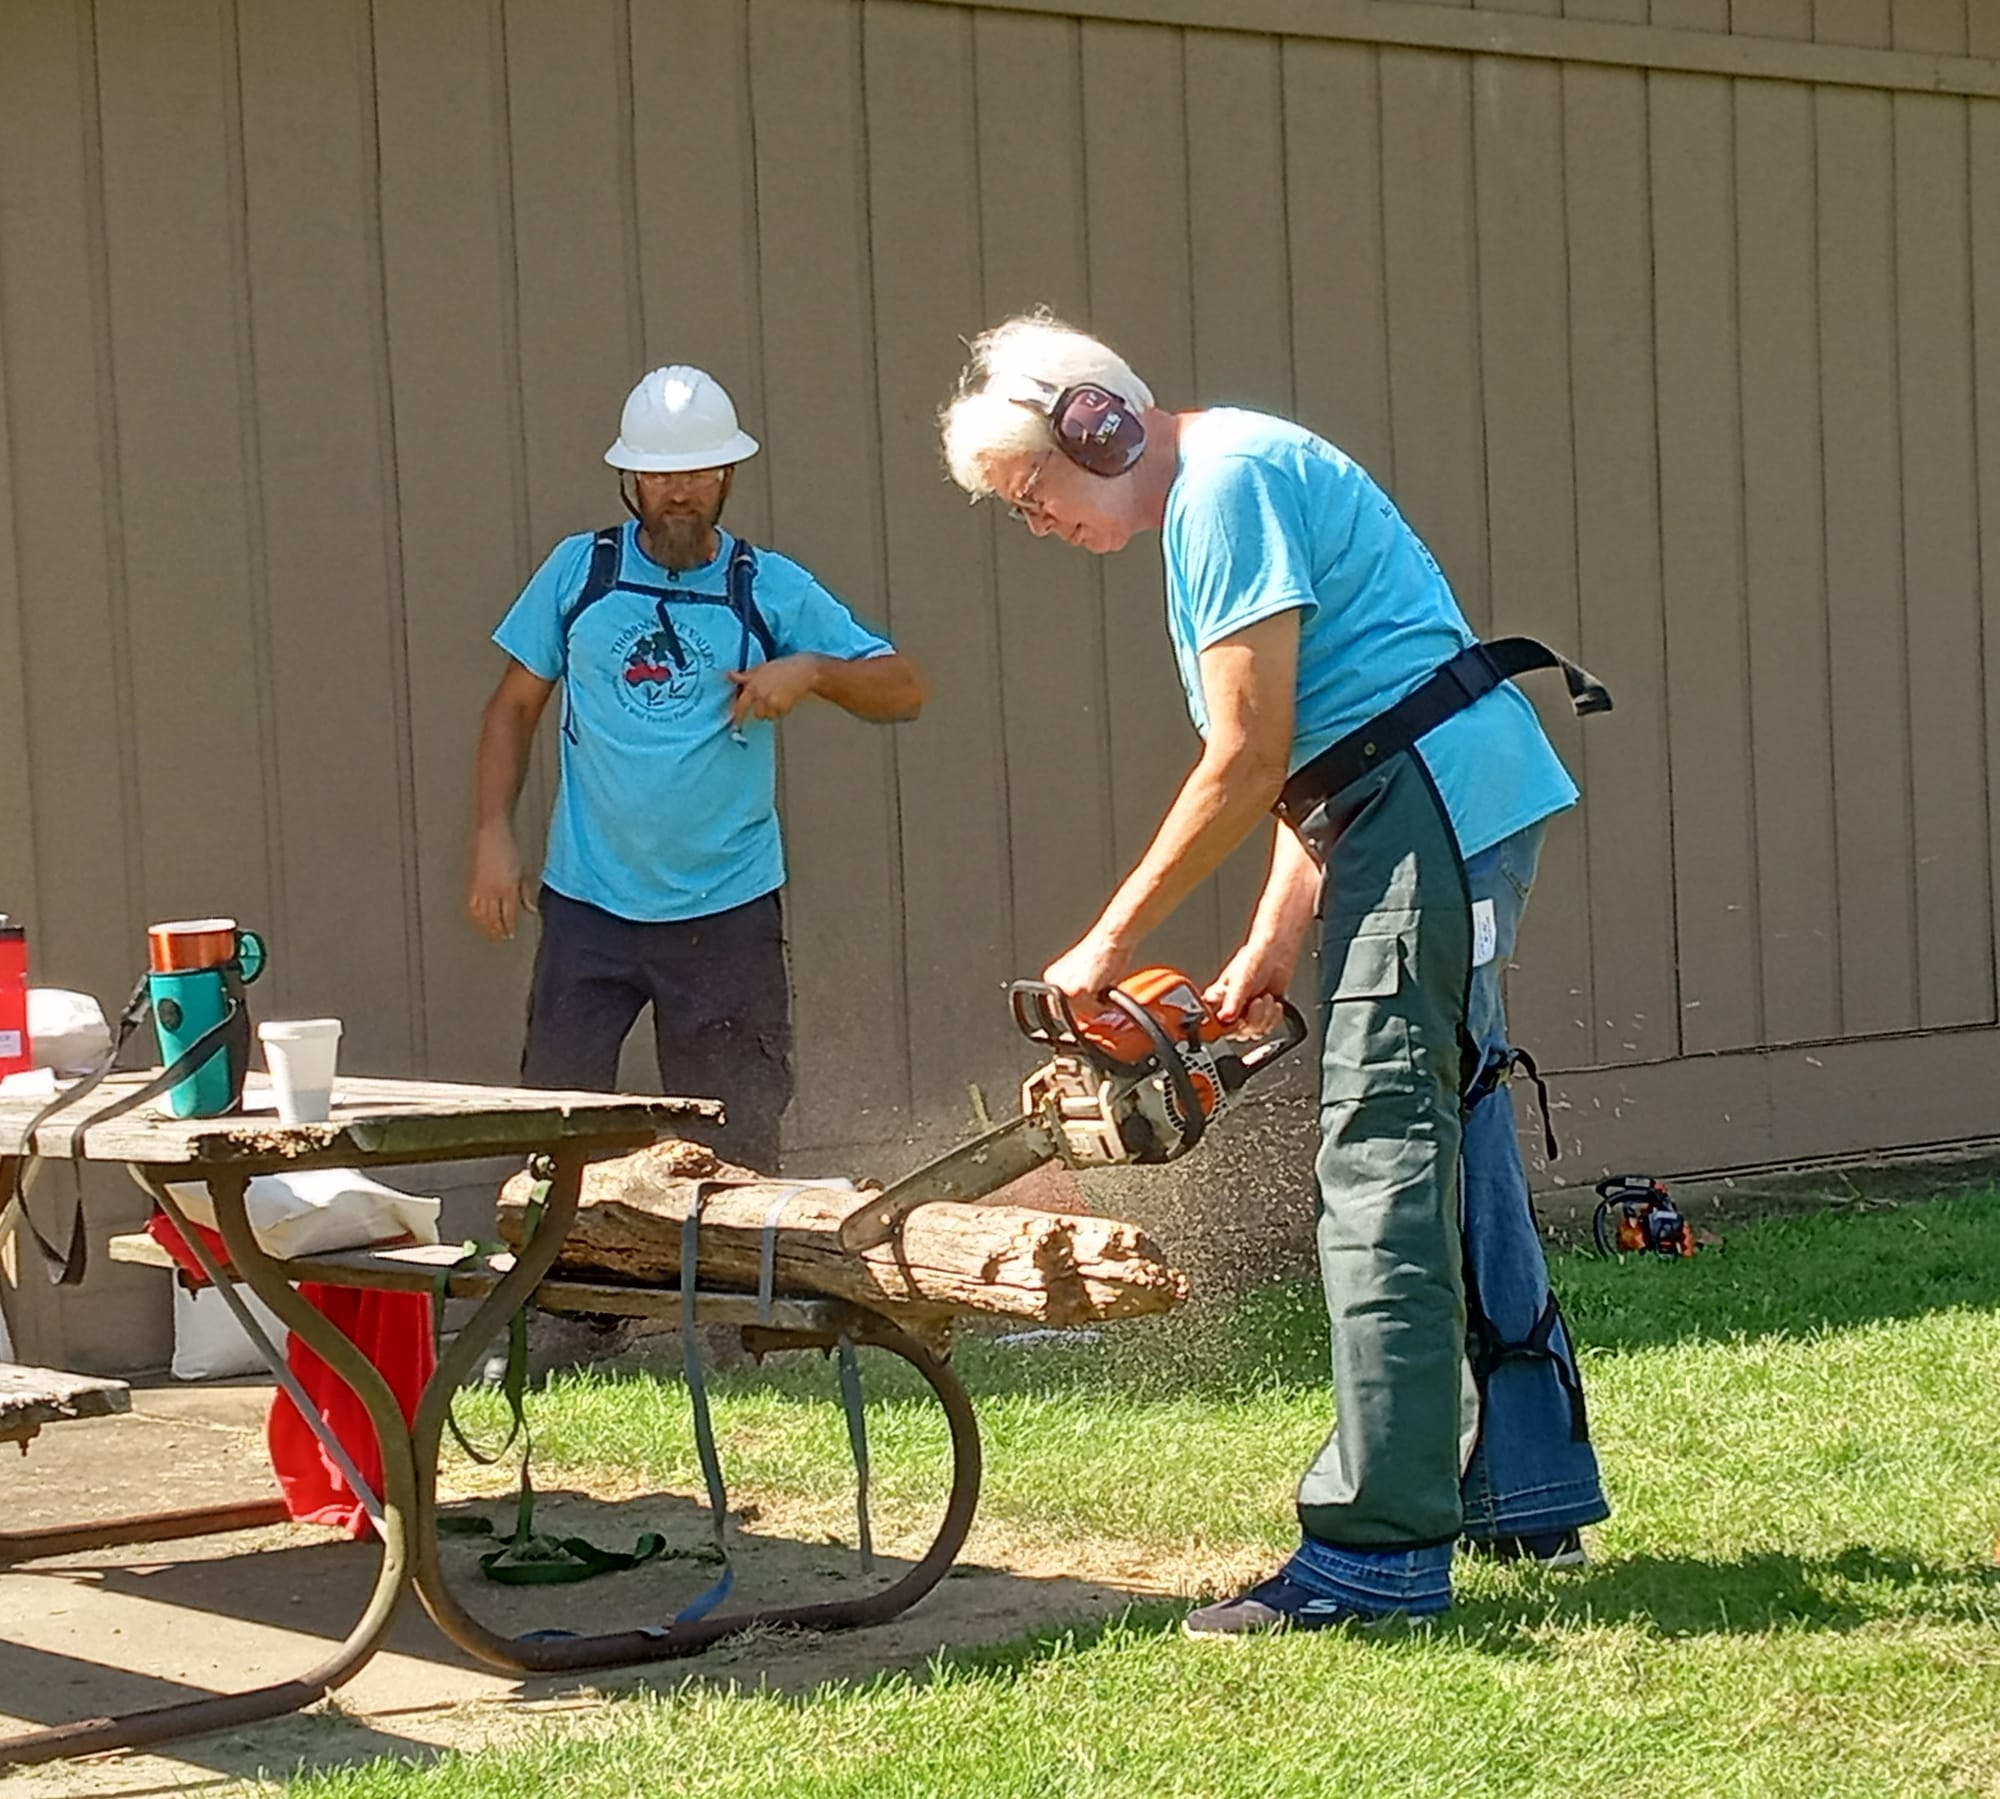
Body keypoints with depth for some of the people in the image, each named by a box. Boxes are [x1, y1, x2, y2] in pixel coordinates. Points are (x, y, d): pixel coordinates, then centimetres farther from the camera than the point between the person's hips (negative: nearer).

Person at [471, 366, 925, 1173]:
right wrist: (492, 837, -1)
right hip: (588, 906, 1)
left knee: (735, 1152, 5)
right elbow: (514, 707, 9)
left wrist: (811, 669, -17)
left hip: (728, 911, -1)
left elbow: (903, 688, 2)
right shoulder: (579, 571, 4)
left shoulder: (771, 589, 1)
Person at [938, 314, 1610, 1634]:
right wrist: (1274, 950, 13)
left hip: (1432, 805, -11)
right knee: (1457, 1145, 15)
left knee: (1383, 1162, -11)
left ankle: (1378, 1552, -12)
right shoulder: (1214, 496, 20)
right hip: (1450, 814, 11)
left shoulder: (1229, 481, -12)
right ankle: (1532, 1493, 24)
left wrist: (1111, 945, -9)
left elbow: (1247, 761, -16)